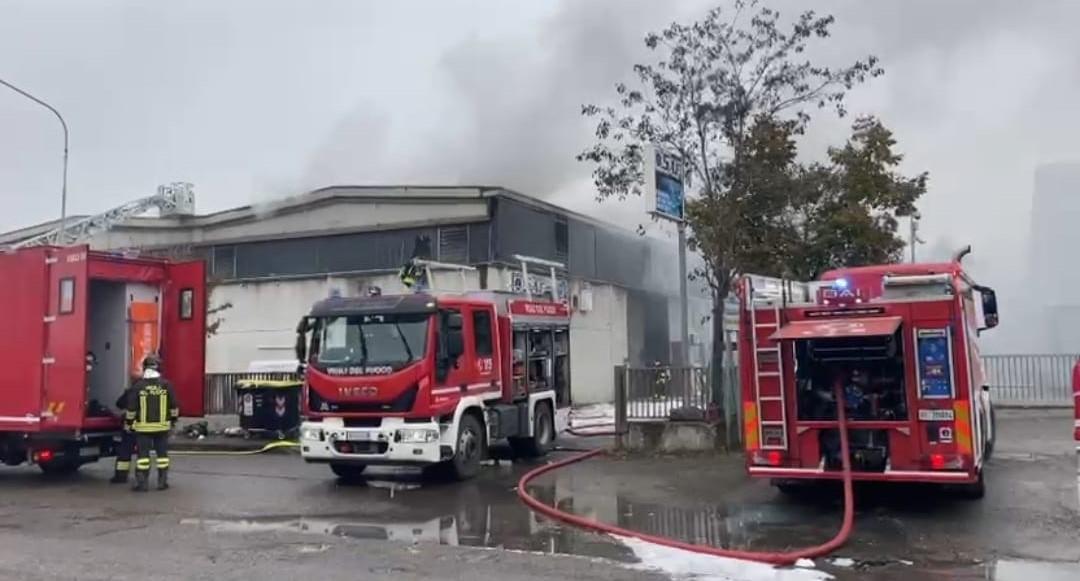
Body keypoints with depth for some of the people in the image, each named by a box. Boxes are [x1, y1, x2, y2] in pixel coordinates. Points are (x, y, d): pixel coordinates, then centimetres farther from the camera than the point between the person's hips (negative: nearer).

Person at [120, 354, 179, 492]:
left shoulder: (137, 386, -6)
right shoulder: (166, 385, -3)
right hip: (162, 426, 1)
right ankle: (162, 482, 10)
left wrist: (129, 423, 10)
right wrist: (173, 420, 14)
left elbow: (131, 408, -3)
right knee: (162, 454, 8)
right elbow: (173, 406, 2)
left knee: (143, 454, 3)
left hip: (143, 427, -1)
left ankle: (141, 483, 2)